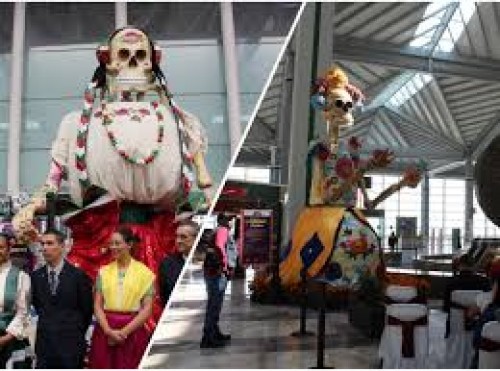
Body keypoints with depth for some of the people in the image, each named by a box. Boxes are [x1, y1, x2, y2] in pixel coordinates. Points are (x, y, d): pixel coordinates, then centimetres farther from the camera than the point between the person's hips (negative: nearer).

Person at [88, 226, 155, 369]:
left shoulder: (144, 272, 0)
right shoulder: (103, 272, 8)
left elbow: (147, 309, -4)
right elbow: (97, 306, 4)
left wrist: (125, 331, -12)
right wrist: (109, 331, -11)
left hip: (133, 333, -2)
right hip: (105, 332, 2)